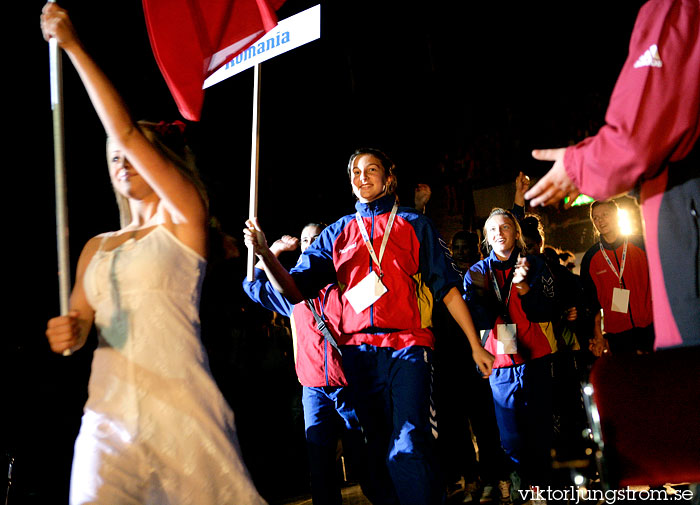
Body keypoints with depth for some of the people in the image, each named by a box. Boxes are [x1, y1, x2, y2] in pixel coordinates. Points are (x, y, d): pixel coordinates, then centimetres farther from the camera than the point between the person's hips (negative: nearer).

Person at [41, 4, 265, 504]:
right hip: (109, 416, 5)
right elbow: (79, 324, 20)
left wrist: (73, 45, -2)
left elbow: (126, 131, -7)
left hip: (181, 411, -5)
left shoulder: (185, 221, 1)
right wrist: (69, 334, -6)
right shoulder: (96, 247, 18)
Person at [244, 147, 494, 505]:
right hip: (358, 351, 3)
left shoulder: (414, 224, 12)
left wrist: (475, 345, 5)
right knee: (380, 448, 11)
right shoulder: (337, 233, 16)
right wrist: (265, 253, -10)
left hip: (408, 344, -3)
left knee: (407, 449, -17)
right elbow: (296, 290, 8)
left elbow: (447, 287, 9)